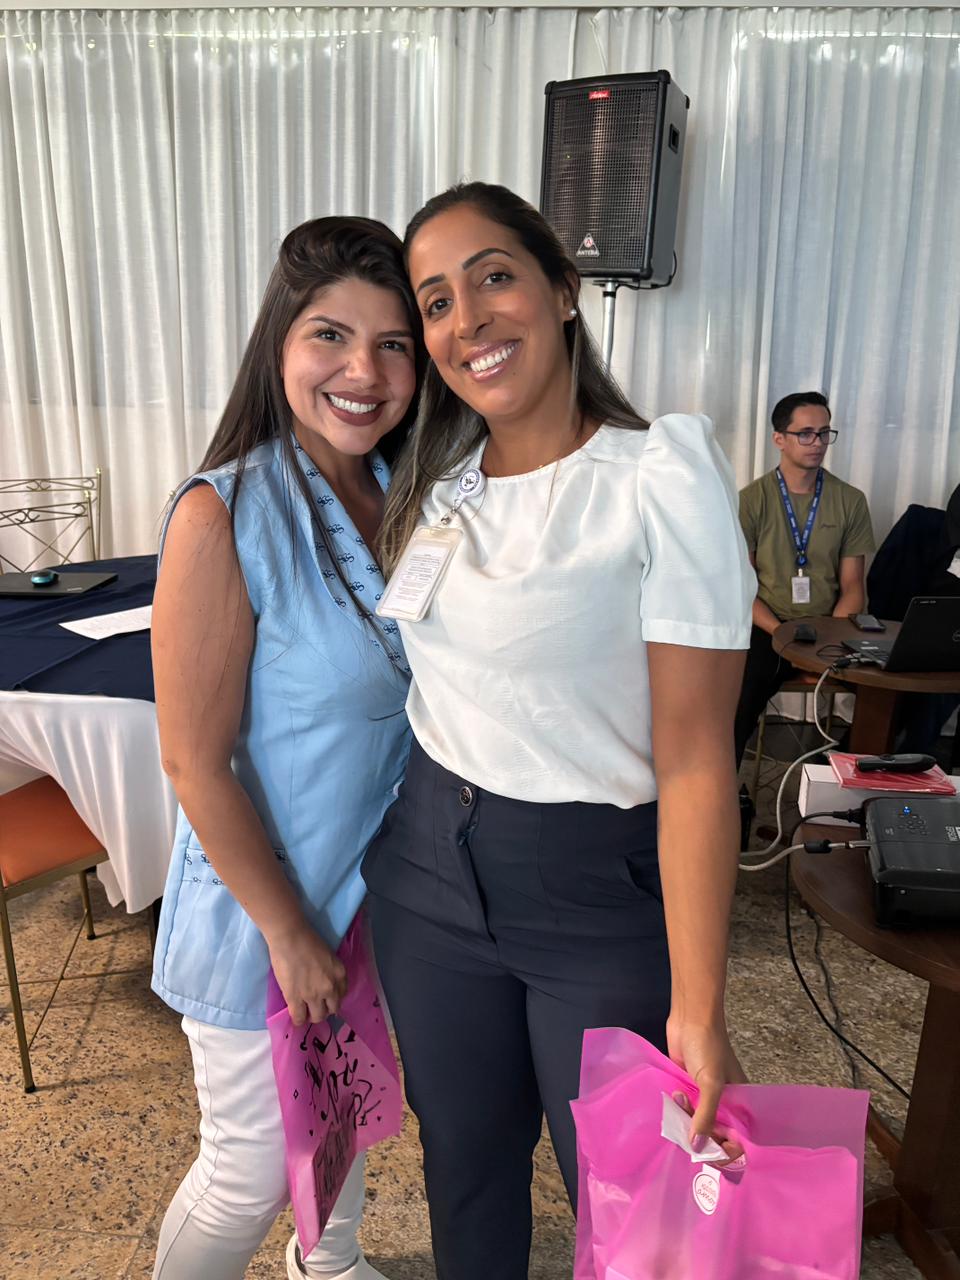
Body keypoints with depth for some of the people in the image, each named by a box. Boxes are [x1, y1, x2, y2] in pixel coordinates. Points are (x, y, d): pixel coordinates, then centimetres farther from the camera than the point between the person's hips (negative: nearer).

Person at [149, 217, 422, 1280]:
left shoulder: (398, 499, -3)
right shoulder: (223, 517, -24)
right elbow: (195, 765, -21)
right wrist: (290, 932, -15)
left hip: (377, 887, 7)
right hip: (263, 905, -6)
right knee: (253, 1172, 12)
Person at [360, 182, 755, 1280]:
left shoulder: (662, 477, -16)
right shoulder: (432, 483, 2)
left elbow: (696, 762, -18)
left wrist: (697, 1012, -16)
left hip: (601, 897, -4)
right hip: (429, 870, 5)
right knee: (464, 1157, 24)